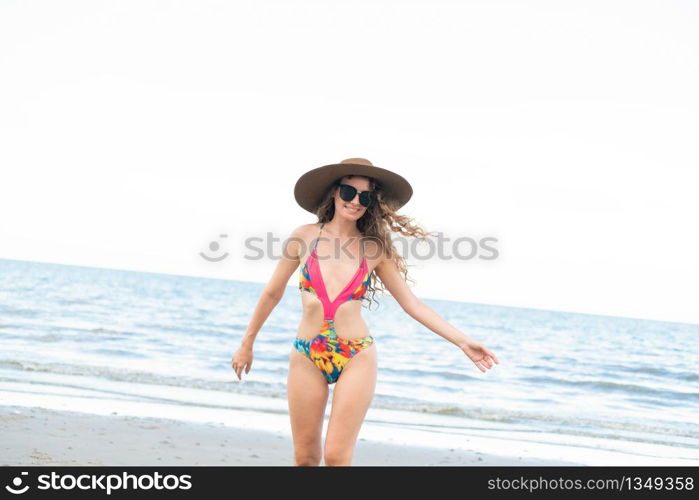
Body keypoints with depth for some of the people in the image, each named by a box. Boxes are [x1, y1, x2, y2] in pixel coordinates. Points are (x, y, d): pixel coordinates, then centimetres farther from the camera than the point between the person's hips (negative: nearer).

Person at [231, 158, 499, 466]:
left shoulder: (375, 249, 1)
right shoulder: (305, 236, 0)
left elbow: (413, 305, 3)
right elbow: (272, 294, 10)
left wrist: (462, 341, -4)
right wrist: (247, 344, 16)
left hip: (357, 359, -1)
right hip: (307, 357, 1)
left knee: (336, 456, -7)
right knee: (305, 458, 6)